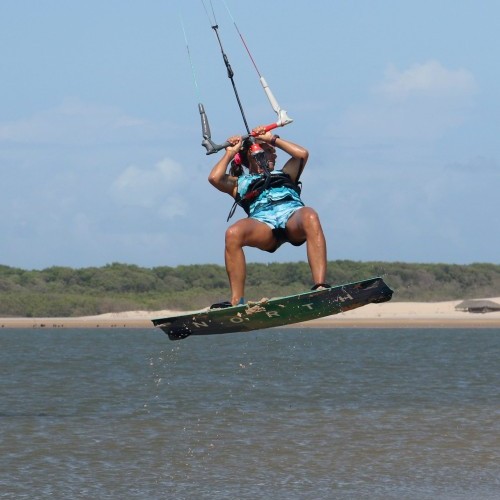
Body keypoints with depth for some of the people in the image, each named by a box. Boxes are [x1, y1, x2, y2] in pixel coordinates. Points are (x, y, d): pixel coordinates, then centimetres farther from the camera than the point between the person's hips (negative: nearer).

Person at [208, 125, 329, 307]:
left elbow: (302, 154, 26)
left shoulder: (284, 174, 41)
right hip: (262, 221, -1)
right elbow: (215, 178, 16)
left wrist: (273, 138, 33)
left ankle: (320, 287, -49)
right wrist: (230, 153, 30)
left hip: (293, 213, 1)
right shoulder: (240, 183, 35)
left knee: (310, 217, -38)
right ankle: (237, 301, -31)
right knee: (233, 233, -35)